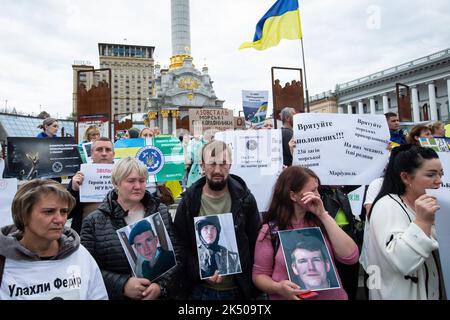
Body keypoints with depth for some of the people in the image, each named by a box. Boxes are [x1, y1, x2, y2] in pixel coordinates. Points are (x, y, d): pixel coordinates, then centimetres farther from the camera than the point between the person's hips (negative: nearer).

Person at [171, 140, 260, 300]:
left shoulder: (244, 198, -4)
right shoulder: (189, 200, -4)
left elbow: (255, 242, 0)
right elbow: (179, 243, -2)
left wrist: (251, 282, -4)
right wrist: (200, 272, -13)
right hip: (200, 288, 0)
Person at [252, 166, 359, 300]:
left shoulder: (322, 222, 2)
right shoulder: (270, 230, -4)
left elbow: (351, 257, -8)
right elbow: (259, 274, 1)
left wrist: (323, 215, -12)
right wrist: (278, 287, -19)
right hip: (289, 297, -1)